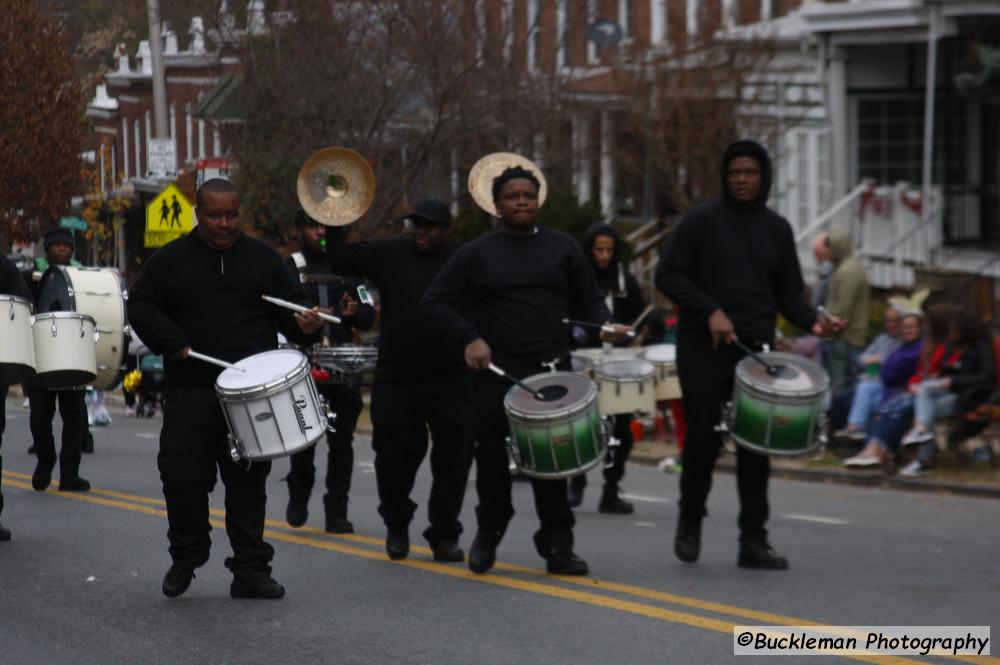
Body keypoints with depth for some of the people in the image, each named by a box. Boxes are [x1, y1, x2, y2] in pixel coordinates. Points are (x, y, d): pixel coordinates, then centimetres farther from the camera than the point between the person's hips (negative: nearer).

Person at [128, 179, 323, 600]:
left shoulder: (263, 260, 11)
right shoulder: (170, 260, 6)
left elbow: (289, 308, 12)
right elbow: (140, 306, 3)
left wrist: (305, 324, -11)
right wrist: (173, 343, -11)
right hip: (191, 393, -1)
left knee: (248, 484, 4)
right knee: (182, 476, -4)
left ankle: (251, 570, 8)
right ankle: (186, 557, 17)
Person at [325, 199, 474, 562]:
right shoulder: (390, 254, 5)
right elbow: (340, 260, 2)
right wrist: (334, 222, -8)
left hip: (452, 382, 0)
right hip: (396, 380, 1)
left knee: (452, 461, 3)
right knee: (395, 457, 8)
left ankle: (445, 536, 15)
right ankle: (397, 525, 30)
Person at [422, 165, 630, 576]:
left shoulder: (562, 248, 11)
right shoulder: (476, 254, 6)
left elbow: (588, 300, 13)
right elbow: (436, 302, 4)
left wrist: (603, 326, -8)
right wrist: (469, 337, -10)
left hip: (551, 371, 0)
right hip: (495, 373, 0)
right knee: (491, 457, 5)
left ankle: (558, 546, 2)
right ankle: (489, 533, 25)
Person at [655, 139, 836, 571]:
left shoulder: (776, 229, 12)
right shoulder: (702, 221, -1)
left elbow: (788, 292, 14)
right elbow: (668, 275, -5)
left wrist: (811, 320, -7)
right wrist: (710, 311, -16)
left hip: (757, 350, 3)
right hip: (703, 349, -3)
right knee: (704, 437, -3)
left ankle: (753, 540, 4)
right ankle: (690, 523, 18)